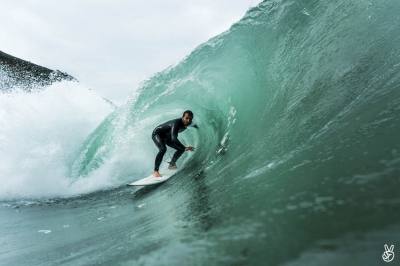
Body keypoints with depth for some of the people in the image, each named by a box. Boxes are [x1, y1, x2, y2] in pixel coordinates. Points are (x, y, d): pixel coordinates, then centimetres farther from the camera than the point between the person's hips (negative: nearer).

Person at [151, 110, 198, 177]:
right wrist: (185, 148, -54)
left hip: (167, 137, 8)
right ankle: (155, 171, -28)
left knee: (181, 149, 3)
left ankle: (172, 164, 21)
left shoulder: (188, 123, -13)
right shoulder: (176, 123, -38)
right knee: (163, 149, -33)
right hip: (157, 134, -8)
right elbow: (174, 139, -49)